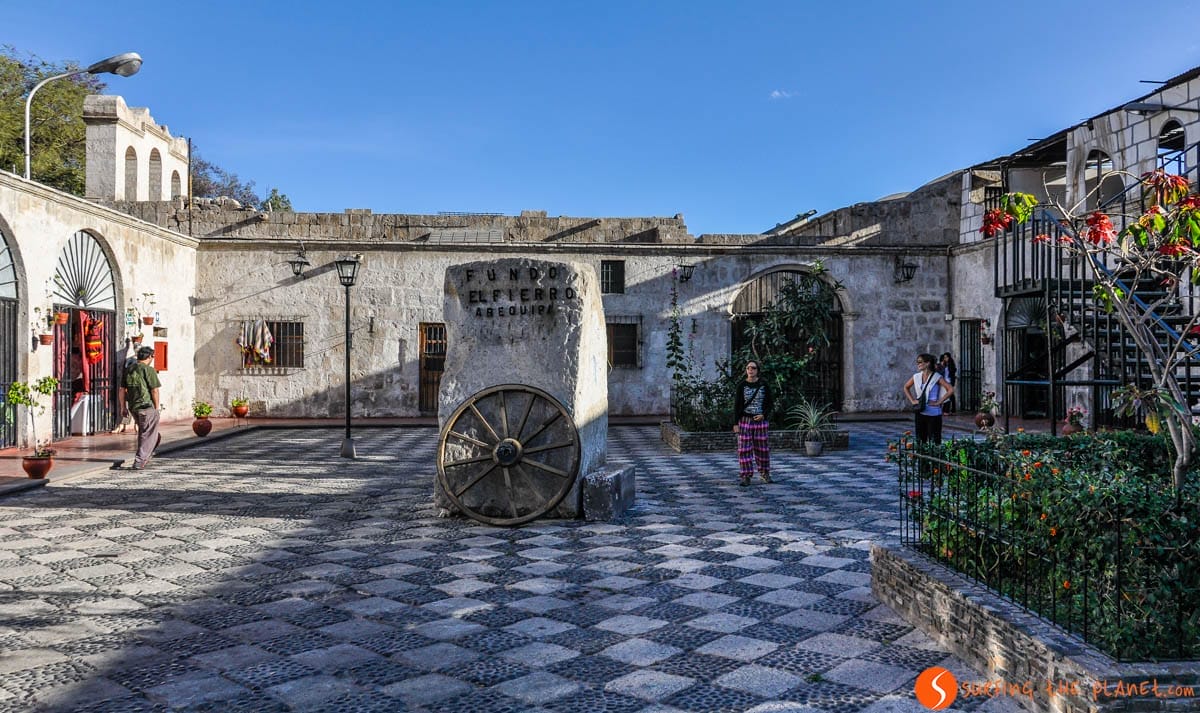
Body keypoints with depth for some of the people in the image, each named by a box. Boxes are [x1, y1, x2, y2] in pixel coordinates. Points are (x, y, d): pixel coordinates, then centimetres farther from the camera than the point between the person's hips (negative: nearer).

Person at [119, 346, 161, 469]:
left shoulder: (128, 370, 10)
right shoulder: (149, 370, -11)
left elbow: (122, 390, 12)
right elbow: (154, 391, -14)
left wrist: (124, 407, 18)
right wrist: (156, 407, -5)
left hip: (133, 407, 7)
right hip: (147, 406, -7)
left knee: (143, 431, 26)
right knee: (148, 435, 1)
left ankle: (146, 455, 31)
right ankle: (139, 462, -1)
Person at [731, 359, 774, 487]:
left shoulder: (764, 385, 2)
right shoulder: (741, 386, 0)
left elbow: (770, 403, 6)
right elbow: (737, 405, 0)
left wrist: (764, 415, -10)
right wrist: (735, 423, -6)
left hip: (761, 421, 1)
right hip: (745, 420, -1)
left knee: (762, 448, 6)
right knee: (745, 449, -3)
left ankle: (765, 473, 24)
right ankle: (746, 476, 3)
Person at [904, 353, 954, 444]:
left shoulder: (937, 377, -8)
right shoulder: (916, 377, 5)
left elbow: (951, 390, -15)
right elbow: (906, 387, 20)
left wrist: (939, 402, -15)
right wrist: (912, 400, 8)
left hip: (933, 413, -5)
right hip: (920, 412, 5)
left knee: (934, 441, -2)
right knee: (920, 440, 8)